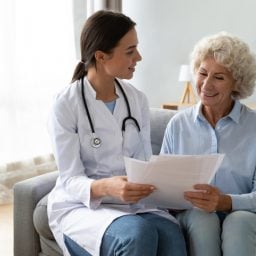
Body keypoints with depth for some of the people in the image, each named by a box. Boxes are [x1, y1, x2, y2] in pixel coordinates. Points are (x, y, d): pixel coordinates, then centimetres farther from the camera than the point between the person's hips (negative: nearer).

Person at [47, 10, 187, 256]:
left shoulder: (138, 100, 4)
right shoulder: (65, 105, -11)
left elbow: (144, 163, 6)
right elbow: (71, 181, -14)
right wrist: (104, 187, -35)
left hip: (129, 203, 4)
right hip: (79, 206, -4)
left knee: (171, 234, -28)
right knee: (138, 233, -34)